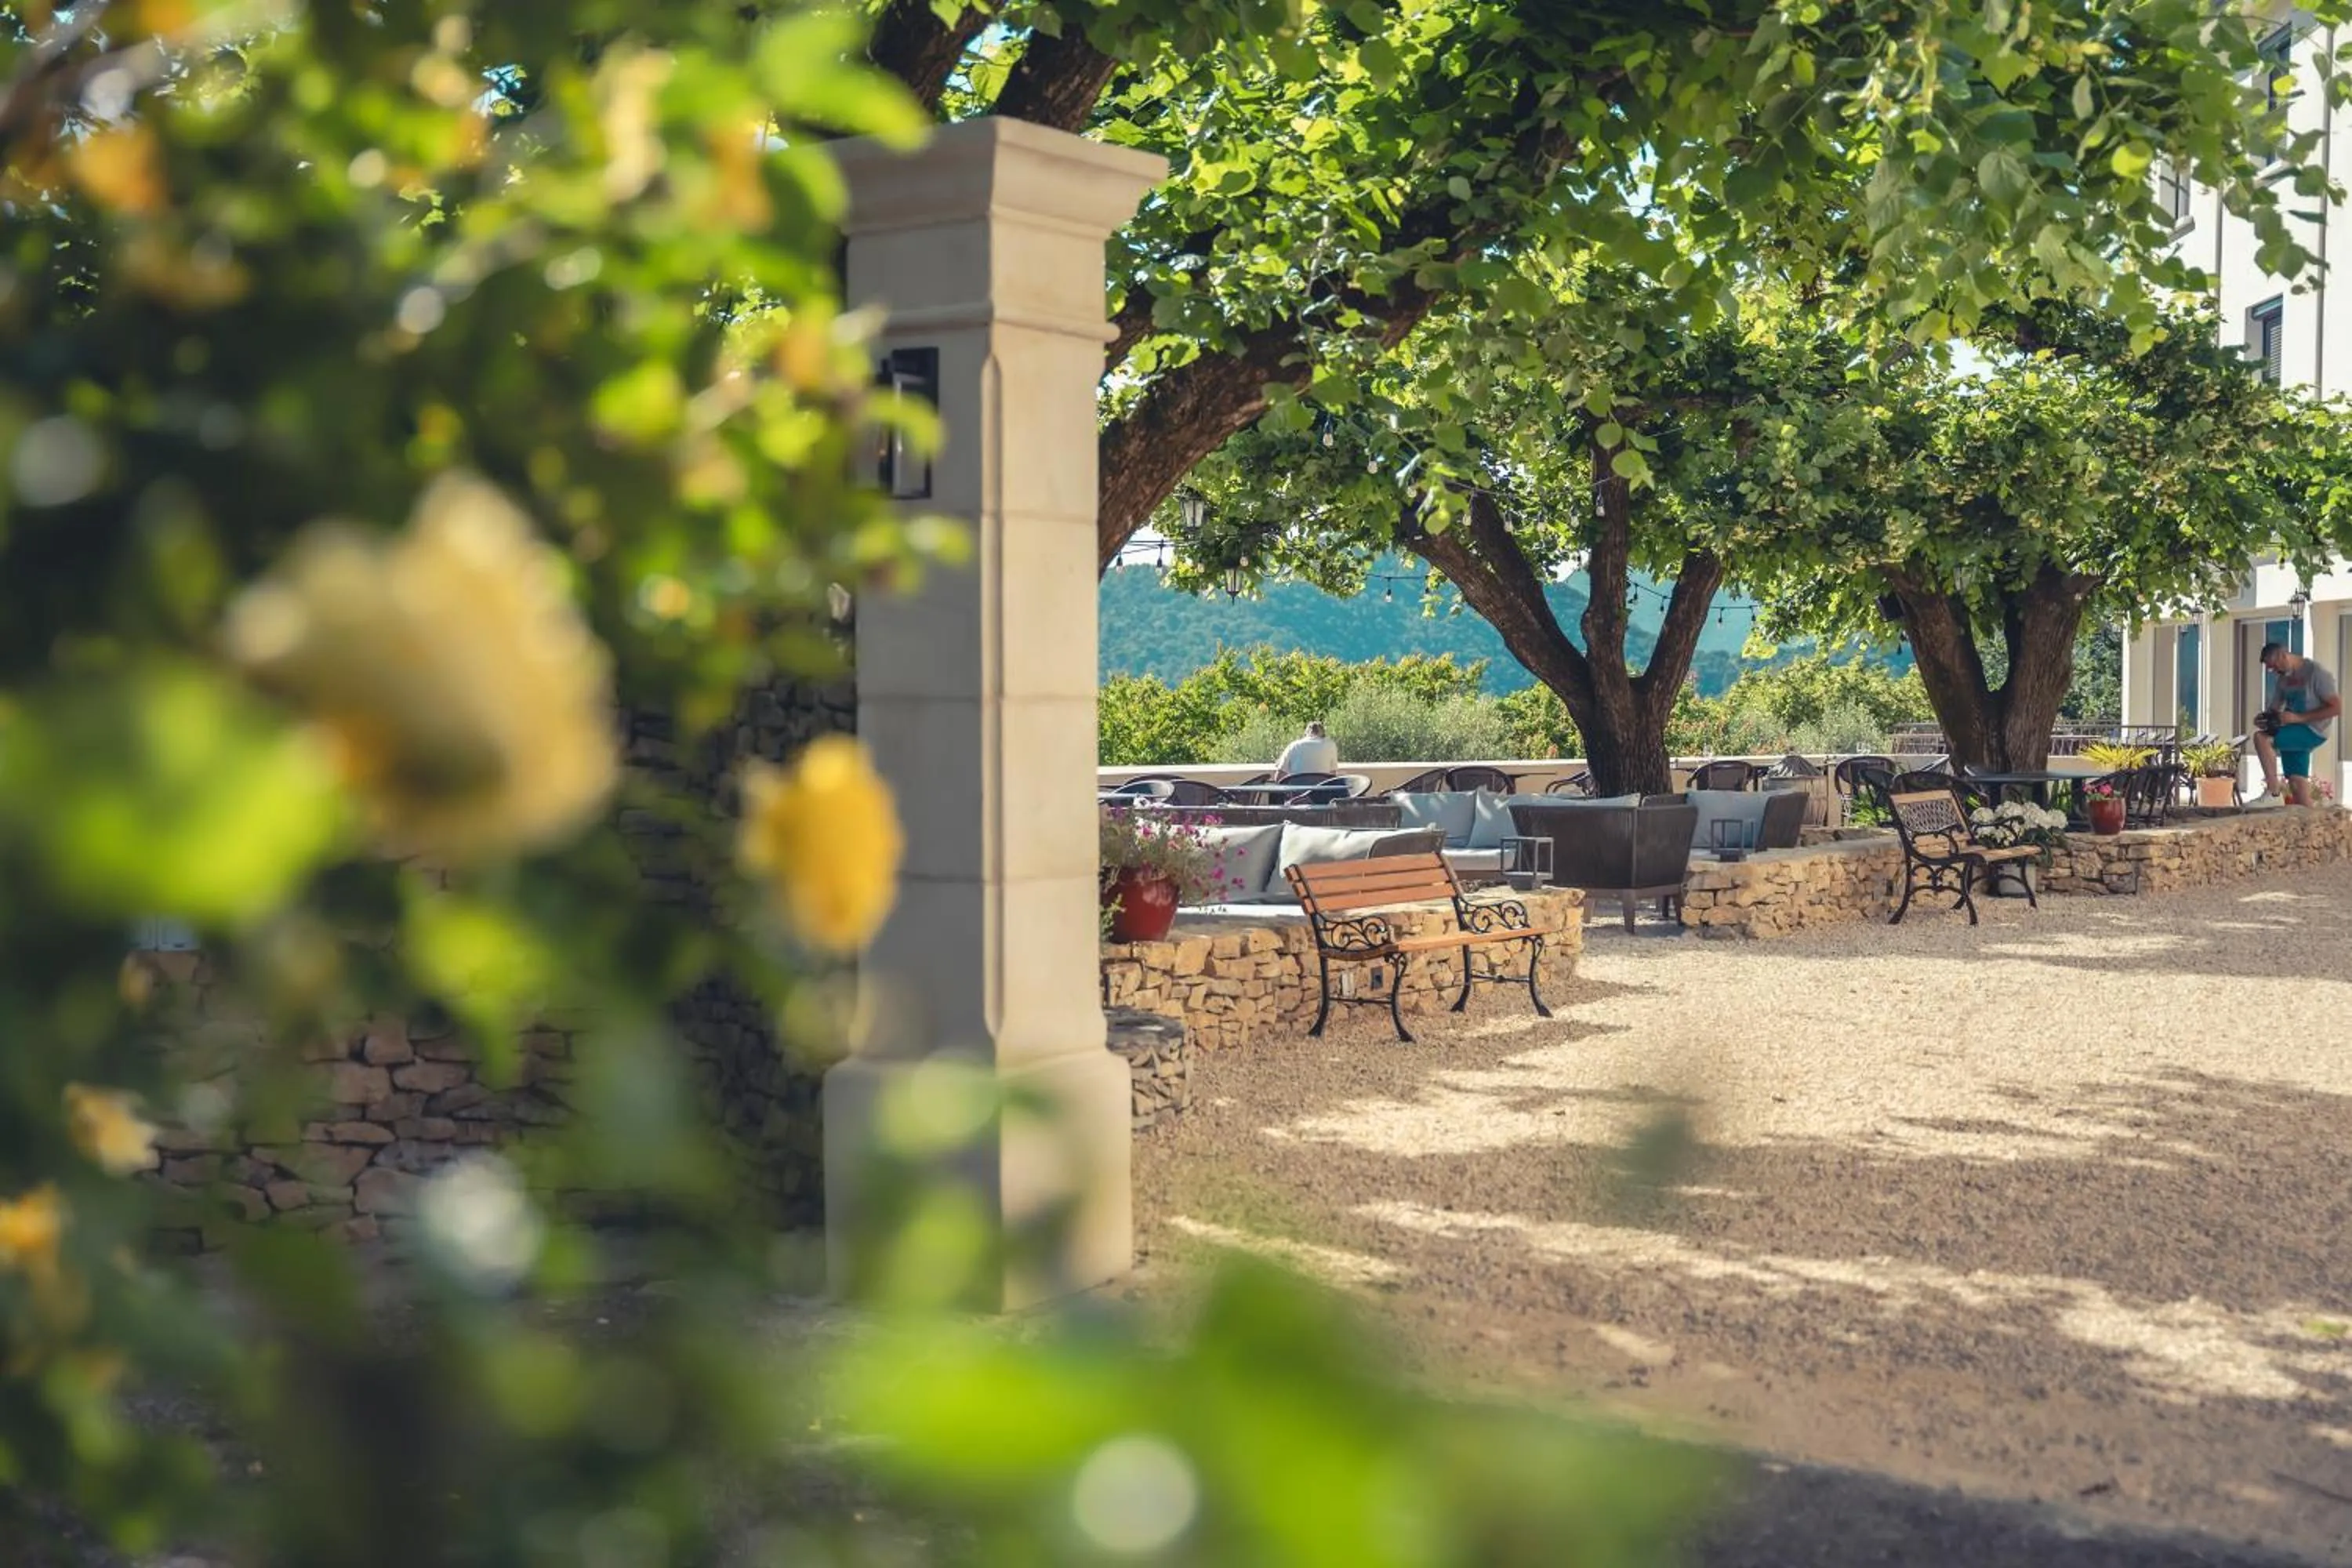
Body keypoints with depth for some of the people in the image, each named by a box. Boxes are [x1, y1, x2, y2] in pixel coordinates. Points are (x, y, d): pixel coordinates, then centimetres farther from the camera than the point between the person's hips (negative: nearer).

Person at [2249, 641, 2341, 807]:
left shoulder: (2315, 672, -11)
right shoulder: (2282, 677, 13)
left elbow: (2337, 707, -15)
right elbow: (2275, 708, 19)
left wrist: (2299, 718, -21)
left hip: (2313, 731, -8)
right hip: (2292, 734, 8)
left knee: (2261, 738, -25)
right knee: (2297, 787, 1)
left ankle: (2272, 794, -22)